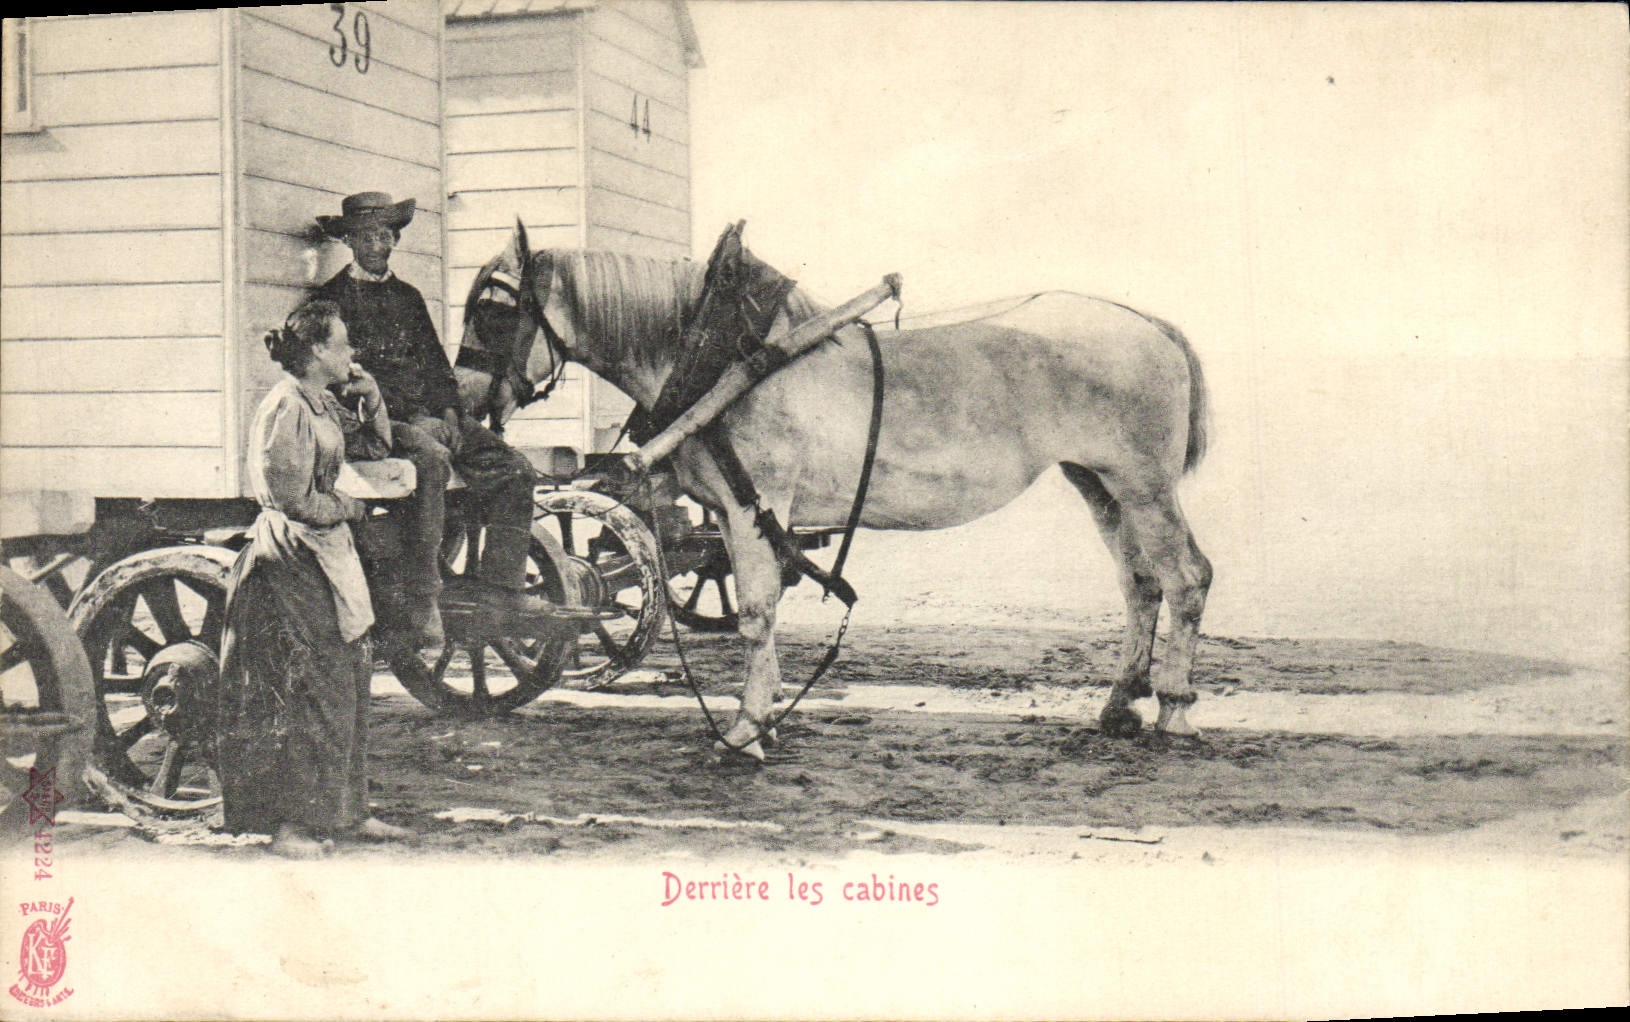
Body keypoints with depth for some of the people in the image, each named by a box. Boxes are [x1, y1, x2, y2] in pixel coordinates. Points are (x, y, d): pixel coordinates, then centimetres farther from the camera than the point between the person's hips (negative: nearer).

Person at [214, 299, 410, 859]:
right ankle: (291, 825, -2)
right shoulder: (288, 409, -16)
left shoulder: (323, 404, 13)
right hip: (293, 559, -10)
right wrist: (349, 507, -5)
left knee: (351, 677, 11)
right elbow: (295, 500, -20)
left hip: (328, 553, 10)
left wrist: (371, 398, 7)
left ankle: (345, 810, 21)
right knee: (313, 689, -9)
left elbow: (377, 450, 23)